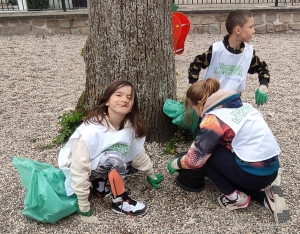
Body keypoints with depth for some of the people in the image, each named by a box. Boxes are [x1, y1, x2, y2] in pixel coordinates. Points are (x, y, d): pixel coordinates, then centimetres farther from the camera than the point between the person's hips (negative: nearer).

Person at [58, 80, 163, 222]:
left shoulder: (130, 126, -13)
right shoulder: (92, 130, -34)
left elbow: (138, 154, 4)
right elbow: (80, 169, -31)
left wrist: (151, 175, 14)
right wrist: (83, 206, -26)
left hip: (104, 164, 7)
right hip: (76, 167, -7)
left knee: (135, 162, -6)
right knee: (114, 157, -32)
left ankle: (98, 183, 5)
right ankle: (119, 201, -12)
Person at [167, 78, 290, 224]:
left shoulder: (213, 119, -12)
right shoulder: (240, 105, 11)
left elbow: (196, 159, -10)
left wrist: (175, 163, 10)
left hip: (254, 173, -8)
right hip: (272, 169, 9)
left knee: (206, 153, 1)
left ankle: (235, 197, 7)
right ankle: (265, 196, 13)